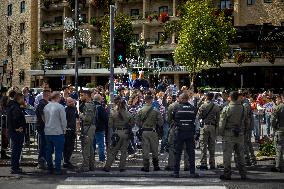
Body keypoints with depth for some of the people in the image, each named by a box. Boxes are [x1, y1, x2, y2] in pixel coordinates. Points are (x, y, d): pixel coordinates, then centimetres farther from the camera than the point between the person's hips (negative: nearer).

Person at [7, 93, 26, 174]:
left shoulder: (12, 106, 14)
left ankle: (14, 167, 28)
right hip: (17, 132, -11)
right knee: (16, 149, -3)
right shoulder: (15, 107, -20)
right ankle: (15, 168, 2)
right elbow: (15, 118, -34)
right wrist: (17, 128, -25)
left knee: (15, 149, 19)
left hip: (12, 131, 11)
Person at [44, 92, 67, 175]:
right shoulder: (60, 107, -12)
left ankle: (50, 168, 18)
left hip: (47, 132, 6)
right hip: (58, 132, -6)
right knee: (58, 151, 0)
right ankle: (58, 169, 0)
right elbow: (63, 120, -11)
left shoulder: (46, 107, 7)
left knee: (49, 151, 13)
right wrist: (64, 129, 4)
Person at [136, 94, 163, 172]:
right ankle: (156, 166, 18)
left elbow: (137, 121, 1)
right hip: (153, 131, -1)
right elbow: (161, 122, -7)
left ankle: (146, 167, 5)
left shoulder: (141, 111, -1)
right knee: (154, 149, 10)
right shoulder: (155, 111, -8)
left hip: (144, 132, 2)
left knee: (145, 150, 5)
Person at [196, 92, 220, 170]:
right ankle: (212, 164, 11)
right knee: (212, 146, 9)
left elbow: (198, 117, -5)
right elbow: (218, 119, 6)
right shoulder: (216, 107, 3)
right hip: (213, 127, 3)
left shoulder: (203, 106, -7)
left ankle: (203, 163, -5)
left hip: (204, 126, -3)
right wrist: (216, 127, 16)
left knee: (203, 145, -1)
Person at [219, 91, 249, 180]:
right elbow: (247, 122, 11)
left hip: (228, 135, -4)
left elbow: (222, 123, -8)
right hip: (240, 136, 4)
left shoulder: (226, 109, -10)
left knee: (227, 155, 2)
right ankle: (243, 174, 16)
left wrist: (221, 133, 4)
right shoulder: (244, 109, 4)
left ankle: (227, 174, 3)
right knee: (240, 154, 12)